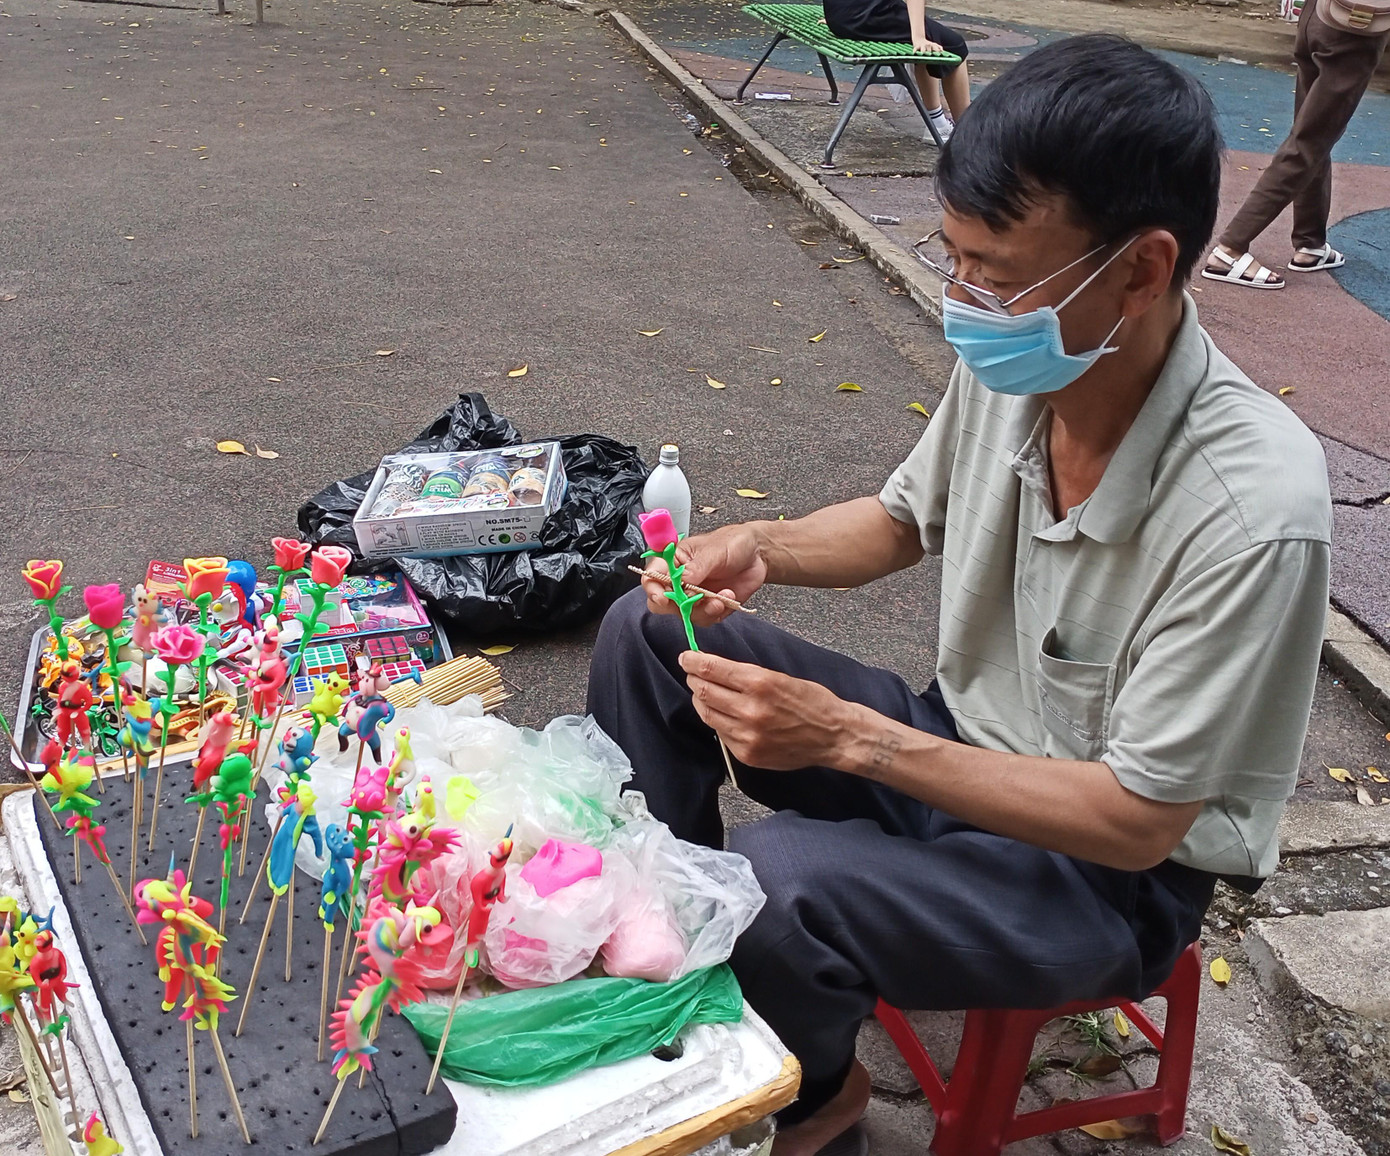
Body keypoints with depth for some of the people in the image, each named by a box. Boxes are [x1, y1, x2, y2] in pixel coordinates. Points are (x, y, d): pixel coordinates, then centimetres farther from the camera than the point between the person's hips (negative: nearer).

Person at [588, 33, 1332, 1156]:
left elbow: (1136, 820, -25)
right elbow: (904, 519, 8)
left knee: (763, 892, -31)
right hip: (960, 742, 7)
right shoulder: (1011, 367, -13)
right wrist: (762, 547, -13)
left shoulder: (1251, 509, -32)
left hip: (1115, 871, -6)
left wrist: (849, 736, -31)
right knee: (647, 633, -2)